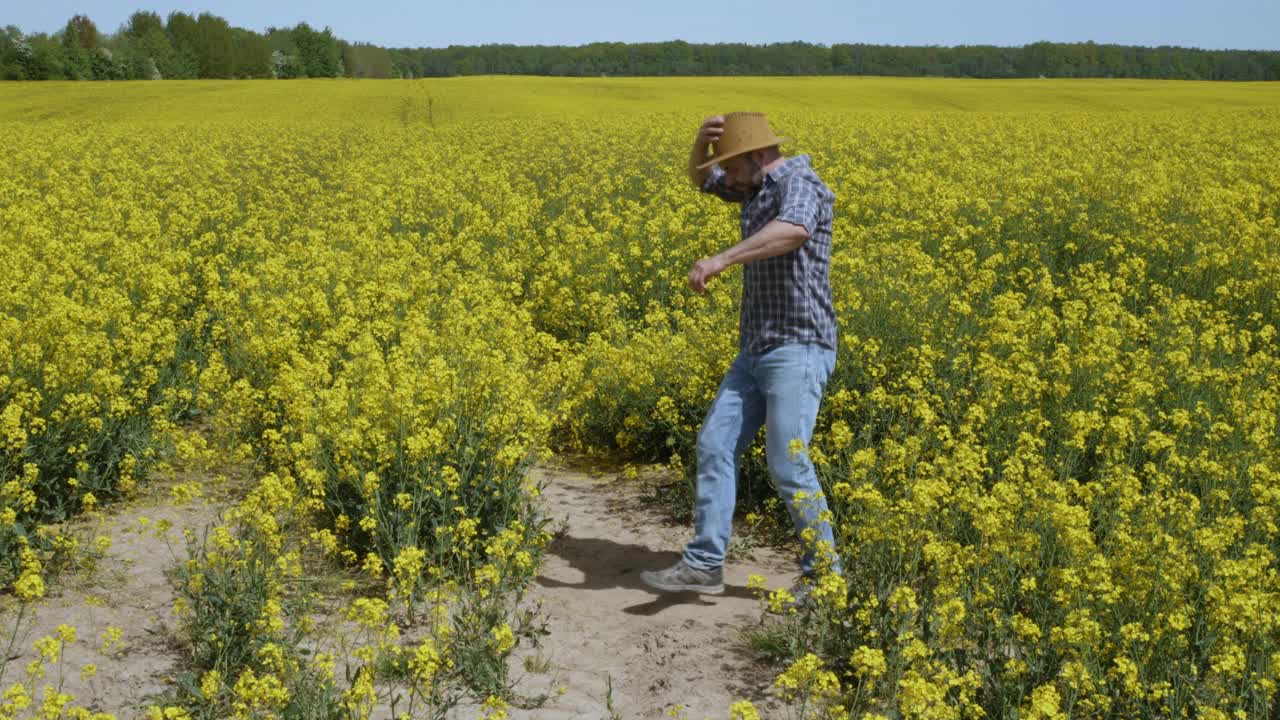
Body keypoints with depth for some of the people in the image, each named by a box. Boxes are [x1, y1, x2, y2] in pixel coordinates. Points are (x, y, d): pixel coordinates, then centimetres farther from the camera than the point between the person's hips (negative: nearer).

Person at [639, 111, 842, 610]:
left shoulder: (800, 184, -13)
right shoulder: (759, 188, 16)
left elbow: (793, 231, -36)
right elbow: (699, 179, 28)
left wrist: (721, 259, -40)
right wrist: (703, 140, 6)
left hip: (798, 350, -9)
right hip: (756, 351, 9)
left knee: (787, 463, -9)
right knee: (715, 444, 3)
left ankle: (824, 568, 9)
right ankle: (704, 564, 6)